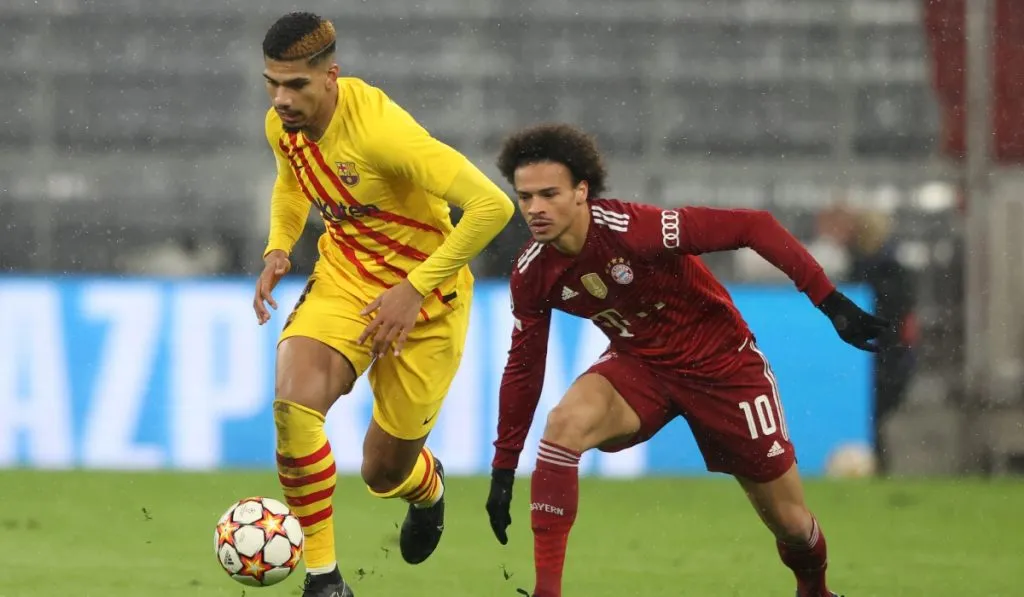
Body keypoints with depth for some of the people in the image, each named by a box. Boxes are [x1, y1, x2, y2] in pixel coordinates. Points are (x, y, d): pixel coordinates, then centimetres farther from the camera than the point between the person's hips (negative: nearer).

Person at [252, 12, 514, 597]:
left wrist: (414, 290, -30)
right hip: (344, 279, 5)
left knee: (384, 473, 5)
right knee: (293, 403, -26)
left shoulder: (379, 128, -31)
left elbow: (492, 205, -33)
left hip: (424, 292, -5)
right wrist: (278, 248, -1)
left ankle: (429, 486, 46)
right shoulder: (282, 125, -8)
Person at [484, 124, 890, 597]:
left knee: (790, 521, 3)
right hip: (639, 364, 3)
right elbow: (523, 365, 1)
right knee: (564, 422, -29)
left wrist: (831, 302, -31)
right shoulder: (532, 274, -13)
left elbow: (752, 226, -28)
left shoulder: (633, 229, -30)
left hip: (720, 362, -3)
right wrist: (503, 470, 3)